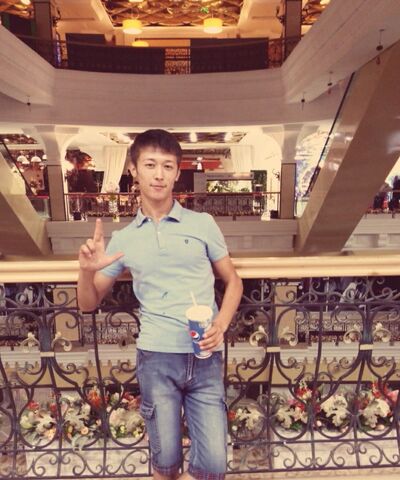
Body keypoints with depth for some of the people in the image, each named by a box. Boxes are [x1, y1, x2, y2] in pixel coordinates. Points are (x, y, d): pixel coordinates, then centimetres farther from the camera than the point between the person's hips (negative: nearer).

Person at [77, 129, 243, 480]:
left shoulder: (203, 224, 2)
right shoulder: (124, 239, 5)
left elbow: (233, 281, 10)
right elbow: (89, 303, 11)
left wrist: (221, 324, -8)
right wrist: (87, 271, -10)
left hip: (206, 358, 0)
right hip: (156, 358, 0)